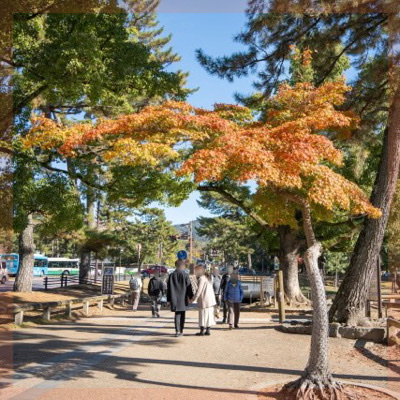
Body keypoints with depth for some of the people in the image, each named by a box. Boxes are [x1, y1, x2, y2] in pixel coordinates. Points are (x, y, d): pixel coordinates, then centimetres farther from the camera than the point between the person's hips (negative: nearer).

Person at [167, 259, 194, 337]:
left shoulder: (172, 275, 0)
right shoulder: (185, 275, -9)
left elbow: (168, 288, 3)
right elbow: (189, 287, -6)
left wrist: (169, 299, 10)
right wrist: (191, 297, 4)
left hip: (174, 298, 2)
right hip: (183, 298, -2)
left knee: (177, 314, 6)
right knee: (182, 314, 11)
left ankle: (177, 331, -9)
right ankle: (181, 331, 15)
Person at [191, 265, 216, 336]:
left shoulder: (201, 278, -13)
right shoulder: (207, 278, 15)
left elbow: (199, 291, -15)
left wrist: (193, 299, -6)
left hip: (204, 300, -8)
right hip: (210, 300, 8)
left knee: (203, 315, -1)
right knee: (209, 315, 10)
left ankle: (202, 331, 4)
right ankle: (207, 331, 14)